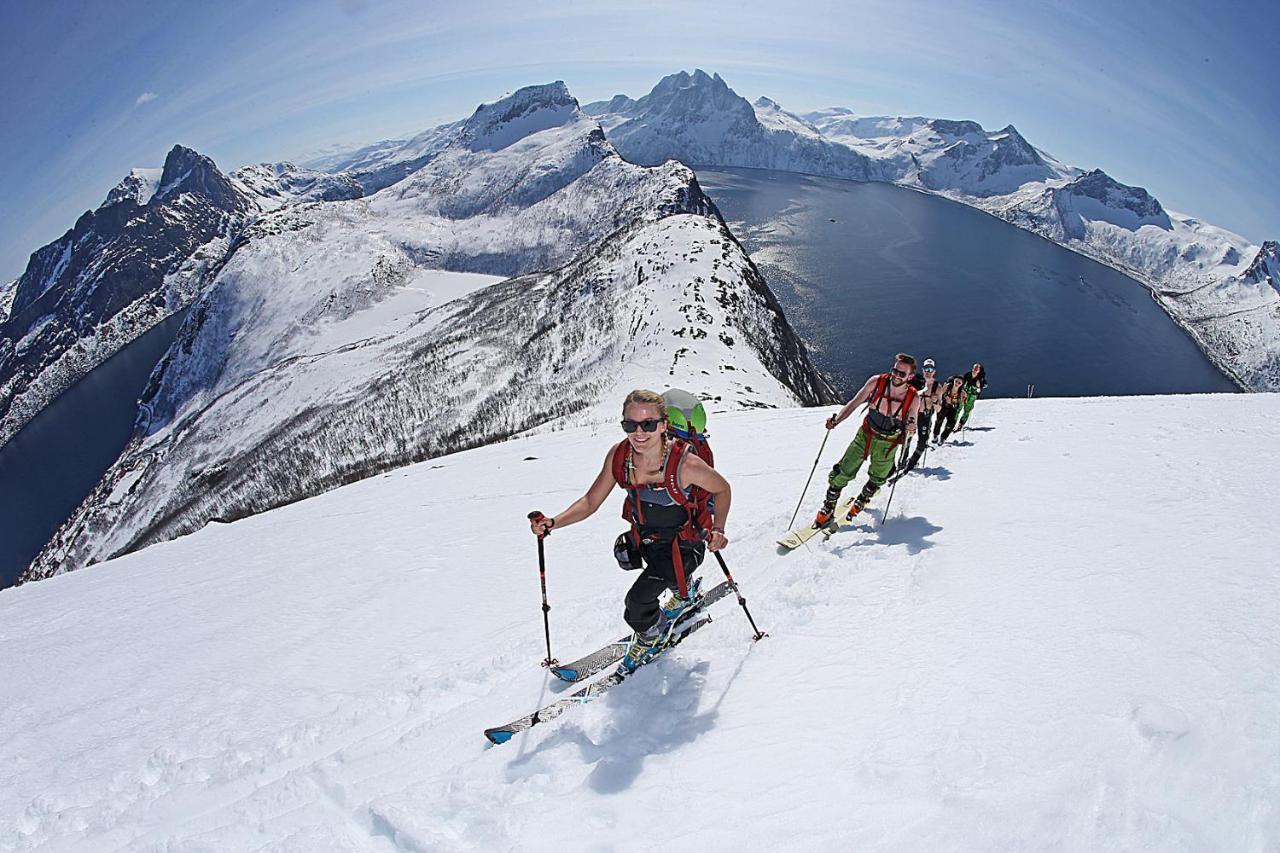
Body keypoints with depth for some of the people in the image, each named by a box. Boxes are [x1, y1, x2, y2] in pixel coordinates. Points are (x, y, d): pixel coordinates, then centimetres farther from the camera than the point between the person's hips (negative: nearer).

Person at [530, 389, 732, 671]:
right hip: (644, 539, 5)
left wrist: (717, 530, -23)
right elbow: (590, 502, -10)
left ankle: (650, 635, 19)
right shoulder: (618, 455, -19)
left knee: (638, 602, -16)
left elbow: (722, 489, -11)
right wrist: (552, 523, -24)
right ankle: (684, 592, 69)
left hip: (682, 544, -5)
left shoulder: (685, 463, -31)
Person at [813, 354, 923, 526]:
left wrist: (910, 428, -30)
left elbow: (911, 427, -6)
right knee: (843, 472, -4)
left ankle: (861, 501, 47)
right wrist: (836, 420, -24)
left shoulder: (914, 398, -19)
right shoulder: (877, 382, -19)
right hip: (865, 435, 0)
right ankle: (828, 508, 13)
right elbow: (854, 403, -11)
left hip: (887, 444, 0)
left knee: (876, 480, 17)